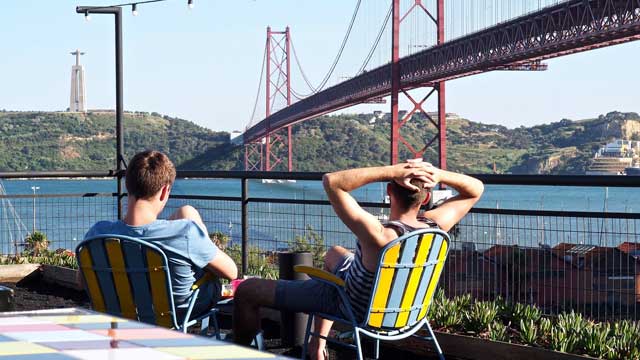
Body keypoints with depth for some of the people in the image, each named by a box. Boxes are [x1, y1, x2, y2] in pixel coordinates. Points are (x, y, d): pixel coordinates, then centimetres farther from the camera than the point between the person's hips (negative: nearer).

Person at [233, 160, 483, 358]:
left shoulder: (379, 236, -42)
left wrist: (391, 171, -45)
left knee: (247, 291, 5)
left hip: (348, 306, -7)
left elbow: (331, 181, -43)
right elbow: (475, 189, -8)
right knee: (334, 253, 39)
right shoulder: (435, 226, -25)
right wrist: (437, 174, -28)